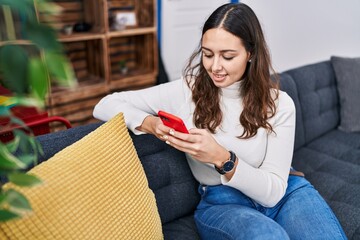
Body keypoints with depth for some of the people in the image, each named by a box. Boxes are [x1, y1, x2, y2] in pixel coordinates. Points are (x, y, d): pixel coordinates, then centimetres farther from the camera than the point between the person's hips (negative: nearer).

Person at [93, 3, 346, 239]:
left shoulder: (279, 103, -8)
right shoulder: (186, 91, -9)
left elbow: (274, 190, -13)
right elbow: (105, 105, -6)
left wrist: (222, 158, -30)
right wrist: (150, 124, -26)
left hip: (284, 193, 2)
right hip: (221, 202, -1)